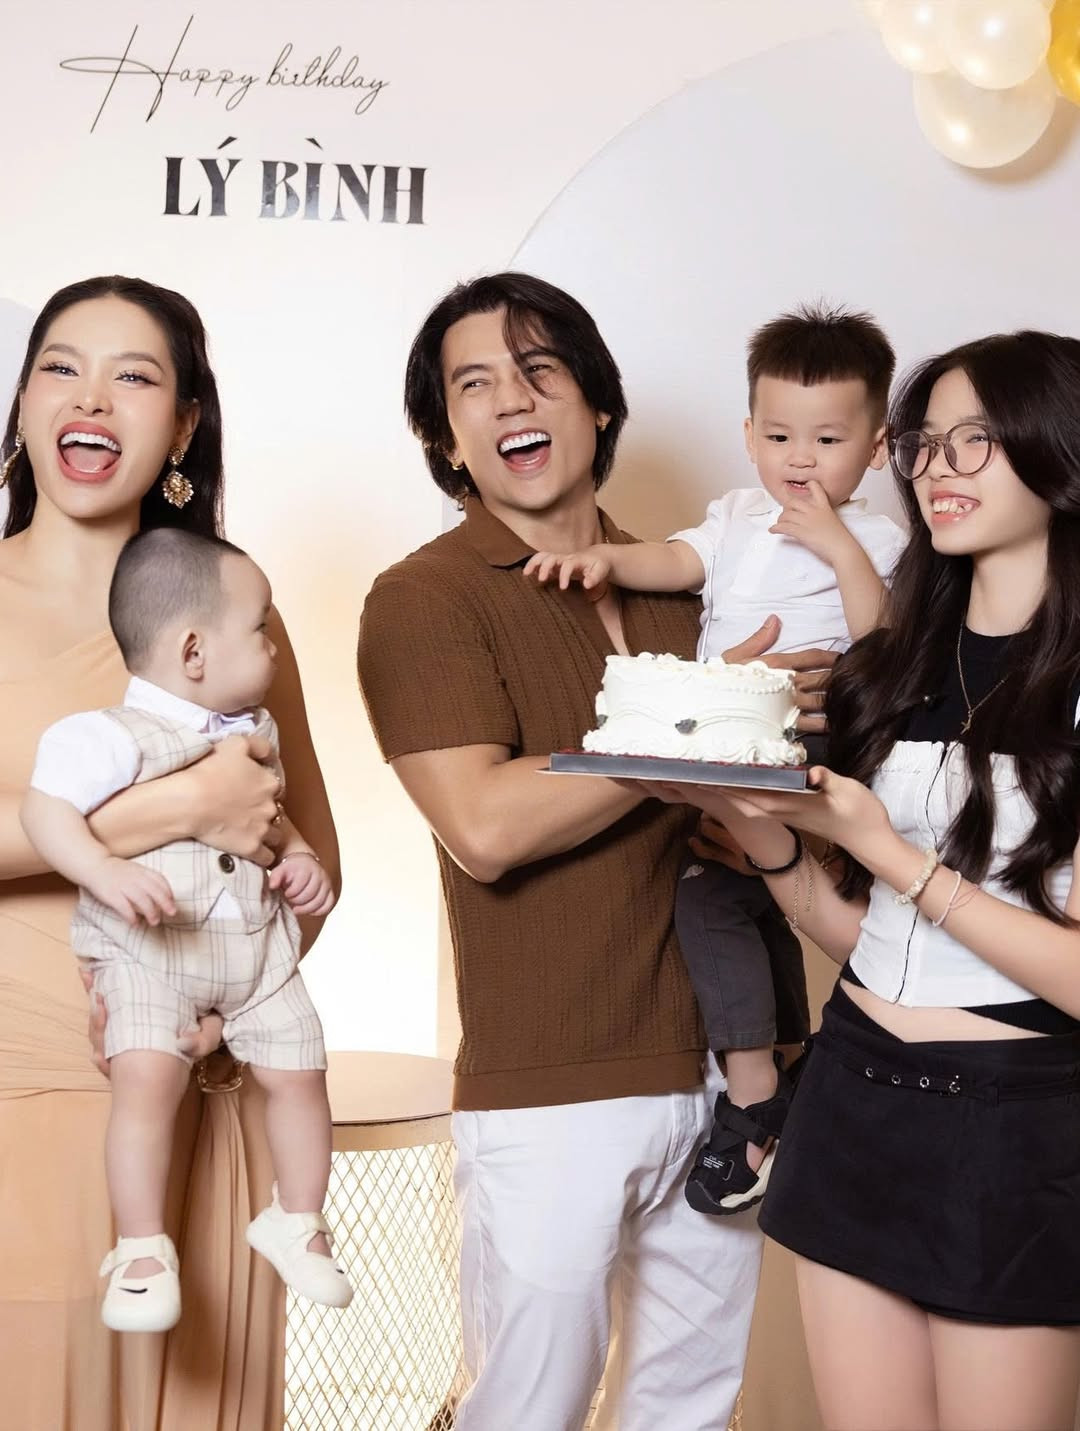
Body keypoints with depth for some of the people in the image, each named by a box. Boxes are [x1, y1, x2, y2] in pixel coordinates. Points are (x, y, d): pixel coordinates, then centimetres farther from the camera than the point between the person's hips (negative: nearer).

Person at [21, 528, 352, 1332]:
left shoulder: (255, 731, 11)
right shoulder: (116, 737, -14)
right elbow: (45, 807, -19)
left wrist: (300, 857, 5)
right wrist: (107, 872, -34)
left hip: (260, 941, 6)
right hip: (149, 950, -6)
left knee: (298, 1071, 4)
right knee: (146, 1077, -23)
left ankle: (296, 1222, 27)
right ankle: (143, 1250, -8)